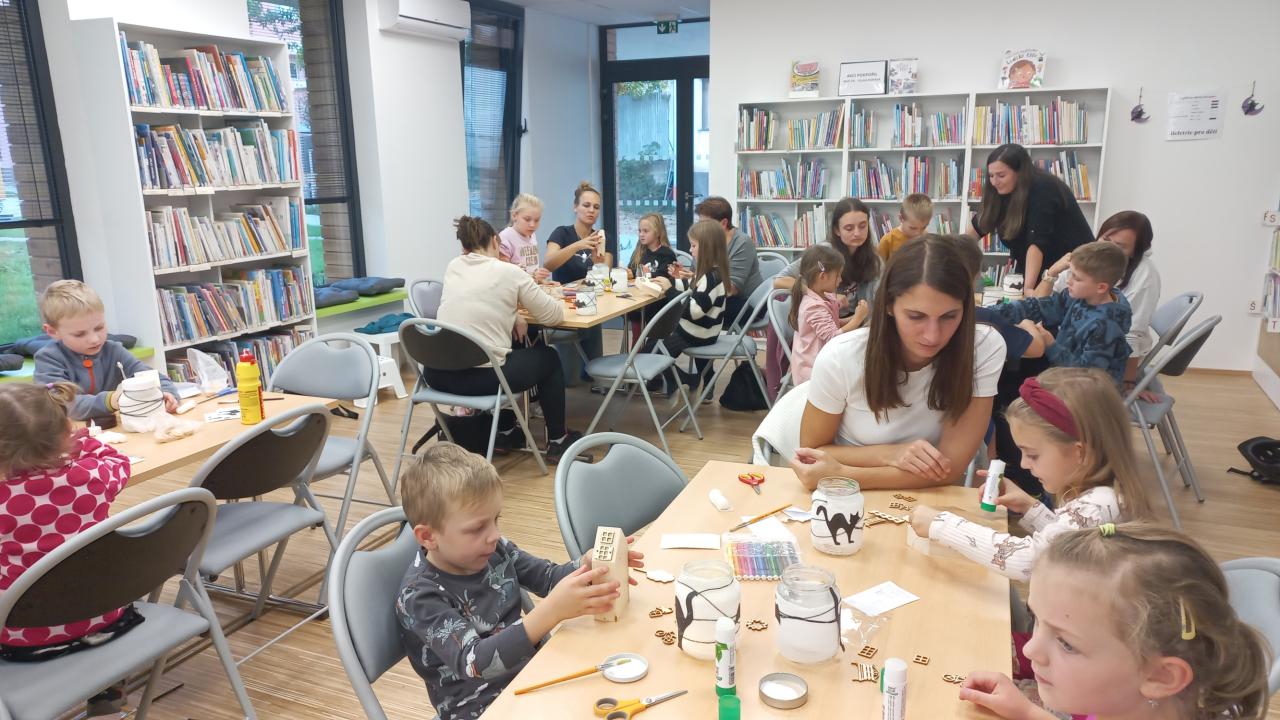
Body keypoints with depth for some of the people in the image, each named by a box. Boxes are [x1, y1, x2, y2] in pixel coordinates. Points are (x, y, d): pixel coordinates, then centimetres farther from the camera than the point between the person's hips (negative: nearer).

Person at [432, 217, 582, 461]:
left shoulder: (452, 267, 10)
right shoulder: (510, 272, -4)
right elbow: (554, 315, 5)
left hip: (439, 373, 6)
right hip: (482, 376, -6)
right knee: (549, 358, 22)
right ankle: (557, 440, 31)